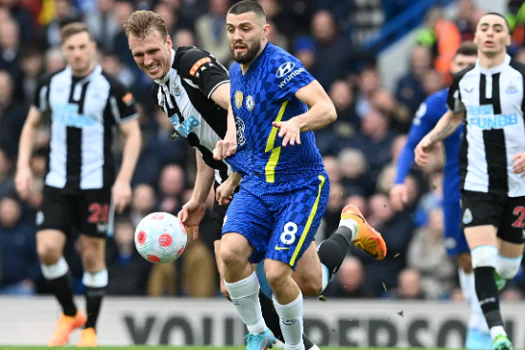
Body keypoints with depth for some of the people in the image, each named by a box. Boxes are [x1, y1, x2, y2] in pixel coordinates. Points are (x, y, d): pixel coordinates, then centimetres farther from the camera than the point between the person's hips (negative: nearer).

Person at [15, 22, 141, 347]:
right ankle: (69, 314, 13)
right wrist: (24, 167, 7)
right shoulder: (51, 85, 4)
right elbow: (32, 125, 18)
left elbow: (133, 134, -5)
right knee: (47, 249, -9)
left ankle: (90, 329, 14)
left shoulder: (112, 89, -8)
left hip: (97, 185, -3)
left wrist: (124, 180, -14)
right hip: (58, 183, 3)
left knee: (93, 255, 0)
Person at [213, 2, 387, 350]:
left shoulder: (281, 66, -16)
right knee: (231, 251, -19)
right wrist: (229, 145, 8)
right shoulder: (236, 72, 9)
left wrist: (297, 122, -49)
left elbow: (327, 109, -29)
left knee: (276, 272, -16)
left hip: (299, 186, -6)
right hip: (255, 183, 6)